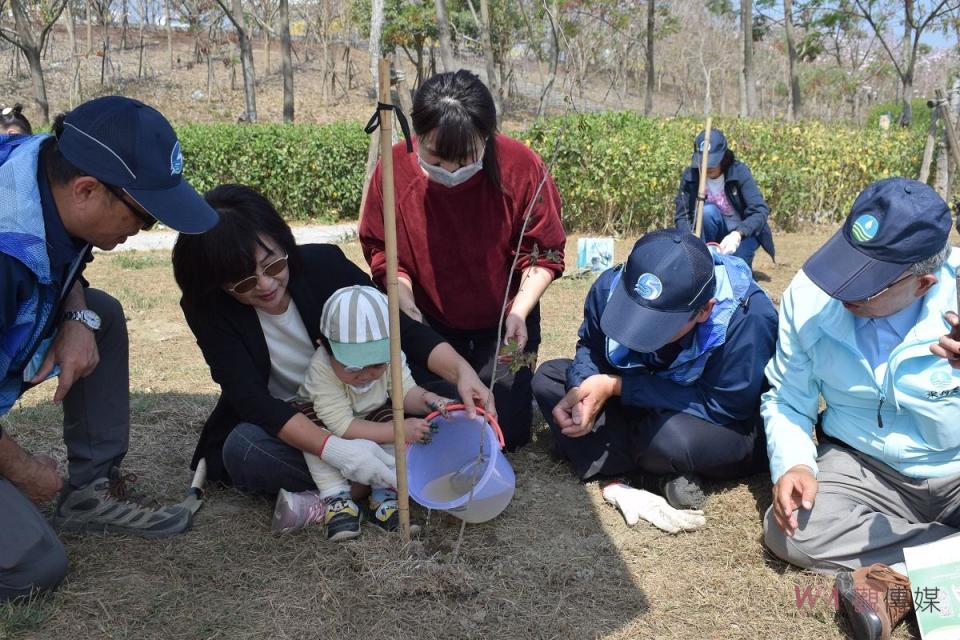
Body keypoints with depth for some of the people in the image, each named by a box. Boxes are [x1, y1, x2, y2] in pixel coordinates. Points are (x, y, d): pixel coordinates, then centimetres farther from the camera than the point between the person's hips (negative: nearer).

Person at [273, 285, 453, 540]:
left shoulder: (390, 356, -26)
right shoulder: (321, 369, -39)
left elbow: (406, 392, -21)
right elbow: (344, 427, -40)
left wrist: (426, 400, -46)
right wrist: (399, 431, -46)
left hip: (372, 417, 3)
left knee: (392, 417, -26)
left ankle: (383, 497, -20)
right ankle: (337, 499, -25)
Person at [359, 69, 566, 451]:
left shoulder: (522, 167, -22)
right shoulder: (394, 168, -20)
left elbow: (543, 254, -11)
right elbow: (381, 249, -6)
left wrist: (519, 312, -24)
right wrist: (406, 305, -21)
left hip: (502, 322, 0)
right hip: (430, 323, 1)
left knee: (509, 431, 1)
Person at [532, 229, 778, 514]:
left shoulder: (747, 316, -35)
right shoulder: (612, 286, -20)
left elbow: (724, 406, -30)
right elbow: (590, 348, -2)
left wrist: (615, 386, -31)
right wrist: (581, 392, -26)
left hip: (732, 426, -5)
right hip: (648, 412, 6)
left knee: (672, 435, -40)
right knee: (547, 377, -9)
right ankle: (661, 478, -15)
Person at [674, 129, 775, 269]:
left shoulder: (739, 172, -20)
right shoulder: (690, 175, -13)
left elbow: (760, 211, -29)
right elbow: (682, 216, -13)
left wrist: (737, 234, -48)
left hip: (743, 230, -2)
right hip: (715, 232, 2)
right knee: (708, 210, -30)